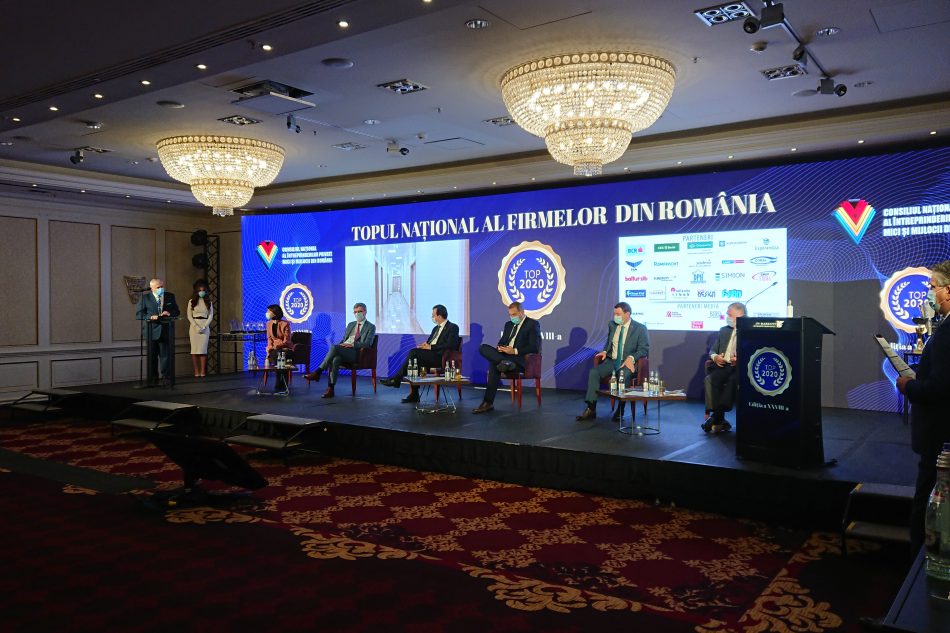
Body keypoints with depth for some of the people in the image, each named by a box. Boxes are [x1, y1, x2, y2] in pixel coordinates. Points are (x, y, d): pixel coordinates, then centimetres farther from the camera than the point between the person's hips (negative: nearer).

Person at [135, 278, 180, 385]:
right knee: (151, 356, 6)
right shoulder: (145, 297, 2)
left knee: (166, 355, 1)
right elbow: (138, 314, -2)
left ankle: (165, 377, 7)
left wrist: (170, 313, -9)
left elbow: (177, 311, 13)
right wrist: (150, 317, -19)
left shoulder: (170, 296, 11)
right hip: (151, 332, -1)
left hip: (166, 332, 1)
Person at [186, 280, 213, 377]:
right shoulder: (192, 301, 5)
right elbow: (189, 316, 1)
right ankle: (196, 371, -1)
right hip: (194, 326, -1)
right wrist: (196, 326, -11)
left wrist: (204, 327, -8)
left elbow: (211, 315, 5)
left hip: (205, 326, 1)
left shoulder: (208, 302, 9)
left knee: (203, 349, -4)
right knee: (195, 349, -3)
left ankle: (203, 371, -4)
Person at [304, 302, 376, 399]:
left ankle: (317, 372, -27)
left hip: (356, 353, -5)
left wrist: (352, 345, -17)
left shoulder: (371, 327, 9)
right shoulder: (350, 324, 28)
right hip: (342, 350, 5)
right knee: (335, 360, -33)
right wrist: (341, 344, 1)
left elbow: (367, 344, -5)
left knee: (334, 347, -32)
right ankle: (330, 389, -36)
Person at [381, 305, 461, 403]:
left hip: (440, 357, -7)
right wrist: (424, 345, -2)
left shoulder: (453, 327, -1)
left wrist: (431, 347, -15)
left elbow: (450, 345, -14)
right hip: (429, 355, 7)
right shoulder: (436, 328, 25)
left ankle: (396, 379, -18)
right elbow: (428, 342, 23)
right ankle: (414, 395, -21)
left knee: (414, 352, -24)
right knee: (415, 360, -23)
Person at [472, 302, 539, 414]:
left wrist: (515, 351, -19)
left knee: (494, 364, -30)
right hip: (505, 355, 7)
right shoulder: (508, 324, 23)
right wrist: (500, 347, -3)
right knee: (483, 348, -20)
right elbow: (502, 341, 23)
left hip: (520, 359, -7)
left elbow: (534, 347, -9)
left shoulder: (532, 324, 1)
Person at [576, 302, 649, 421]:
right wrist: (605, 351, 4)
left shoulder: (640, 328, -3)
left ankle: (620, 410, -23)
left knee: (623, 376, -38)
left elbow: (644, 349, -6)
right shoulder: (612, 325, 12)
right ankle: (591, 409, -21)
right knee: (593, 372, -21)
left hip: (628, 362, -5)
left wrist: (631, 358, -23)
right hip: (612, 361, 5)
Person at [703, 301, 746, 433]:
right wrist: (715, 357, 0)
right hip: (723, 366, 4)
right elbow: (712, 351, 24)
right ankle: (720, 420, -28)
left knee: (733, 379, -35)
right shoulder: (724, 330, 24)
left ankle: (716, 418, -33)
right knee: (714, 378, -28)